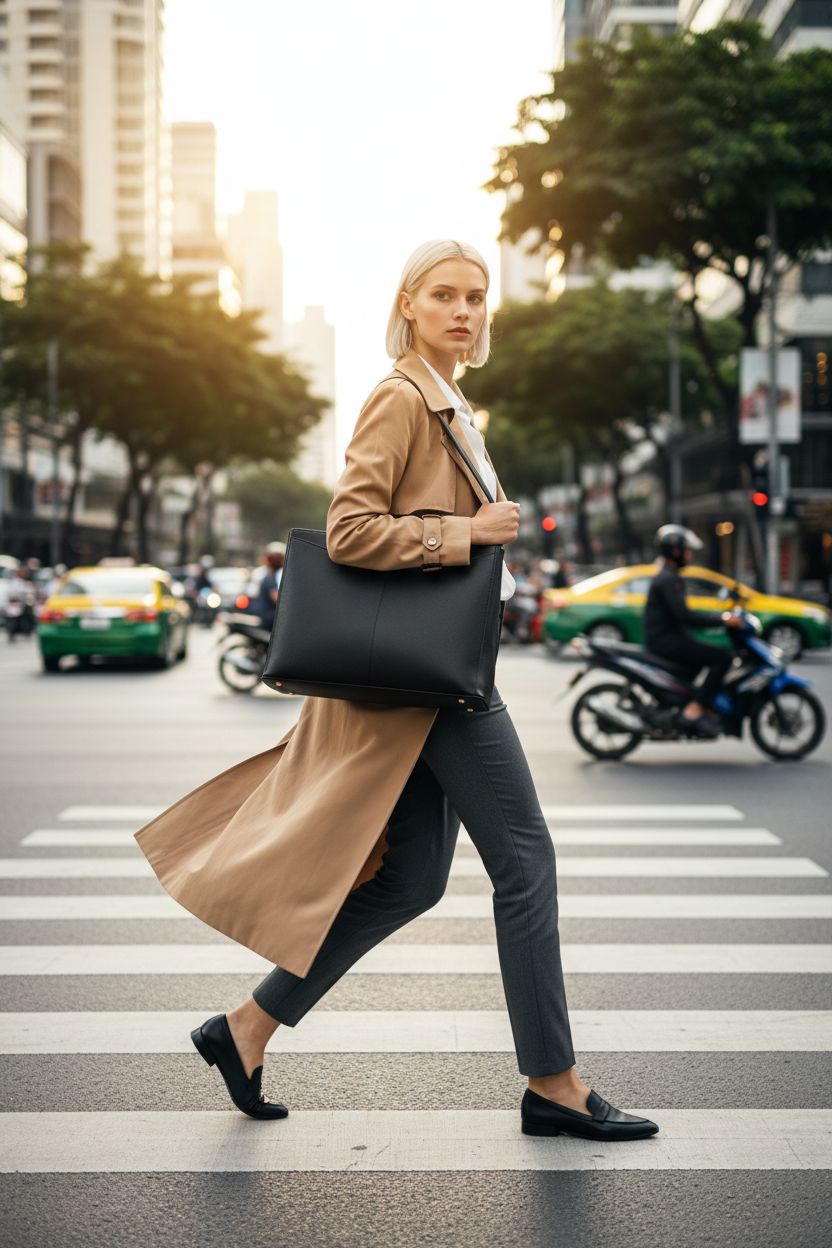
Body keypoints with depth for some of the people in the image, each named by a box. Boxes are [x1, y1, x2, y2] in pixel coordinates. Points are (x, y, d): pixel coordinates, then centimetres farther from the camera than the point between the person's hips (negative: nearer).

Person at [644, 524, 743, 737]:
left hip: (670, 637, 11)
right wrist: (722, 619, -22)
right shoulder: (668, 579, -14)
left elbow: (682, 615, 23)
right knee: (723, 657, -16)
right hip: (666, 641, -11)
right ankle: (694, 711, -20)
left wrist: (722, 616, 17)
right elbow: (683, 616, -24)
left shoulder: (668, 576, 20)